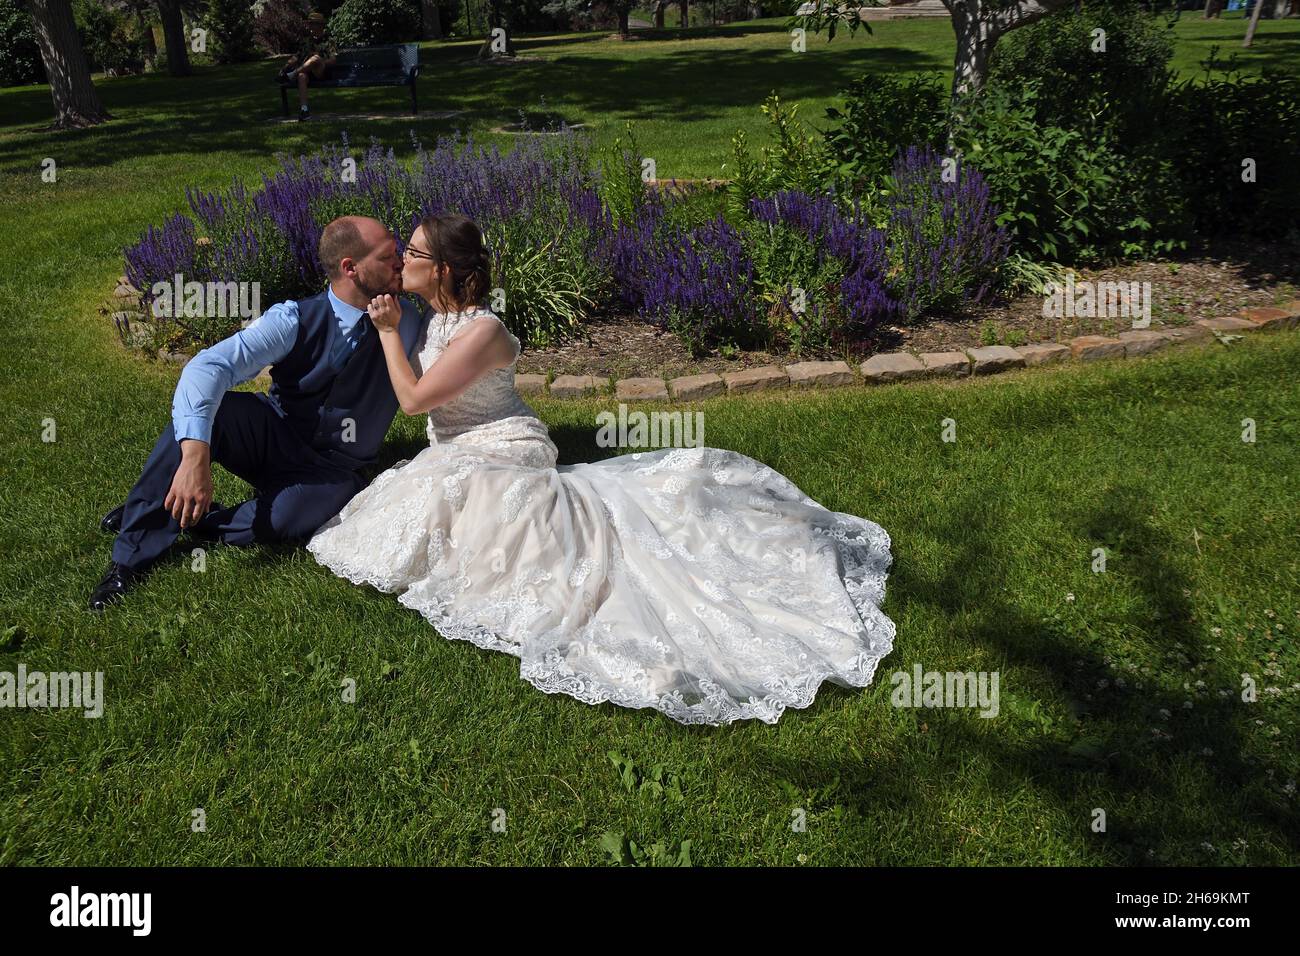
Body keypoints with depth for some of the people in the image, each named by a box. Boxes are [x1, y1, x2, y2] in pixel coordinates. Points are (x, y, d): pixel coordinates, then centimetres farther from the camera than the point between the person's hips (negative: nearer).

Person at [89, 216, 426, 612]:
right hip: (274, 441, 0)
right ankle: (133, 556, -20)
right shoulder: (296, 320, -16)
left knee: (337, 498, -37)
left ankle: (189, 518, -14)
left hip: (332, 471, 0)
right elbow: (208, 366, -30)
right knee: (201, 408, -30)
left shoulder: (406, 320, -7)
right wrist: (195, 456, -43)